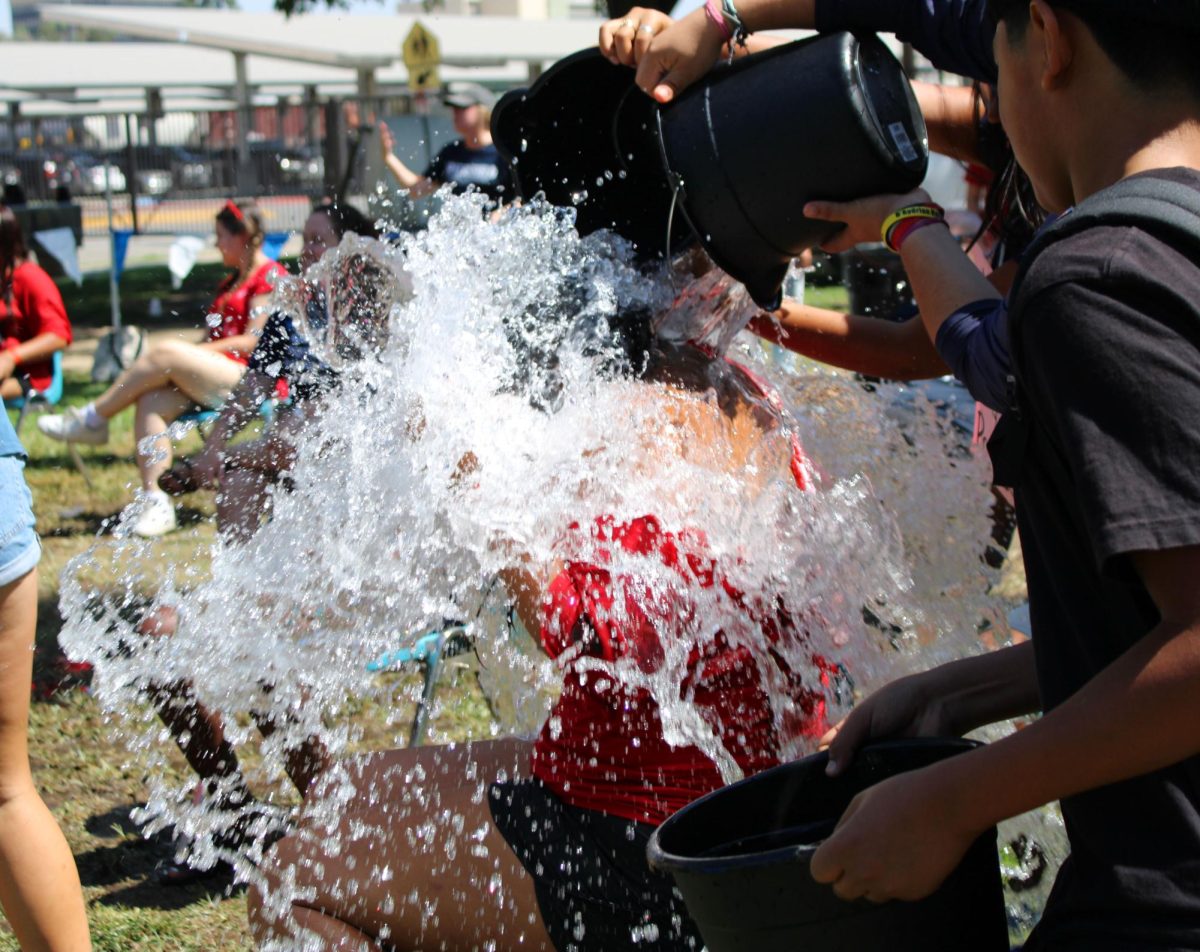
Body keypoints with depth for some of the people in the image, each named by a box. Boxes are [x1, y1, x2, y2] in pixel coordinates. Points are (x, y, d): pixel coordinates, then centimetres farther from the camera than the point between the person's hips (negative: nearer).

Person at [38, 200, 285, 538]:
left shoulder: (270, 276, -1)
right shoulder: (230, 284, 28)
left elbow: (254, 341, -11)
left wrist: (195, 352, -11)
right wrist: (189, 356, 1)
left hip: (249, 381, -8)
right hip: (211, 380, 8)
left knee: (166, 353, -26)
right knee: (151, 401, -20)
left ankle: (93, 418, -11)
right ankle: (153, 500, -26)